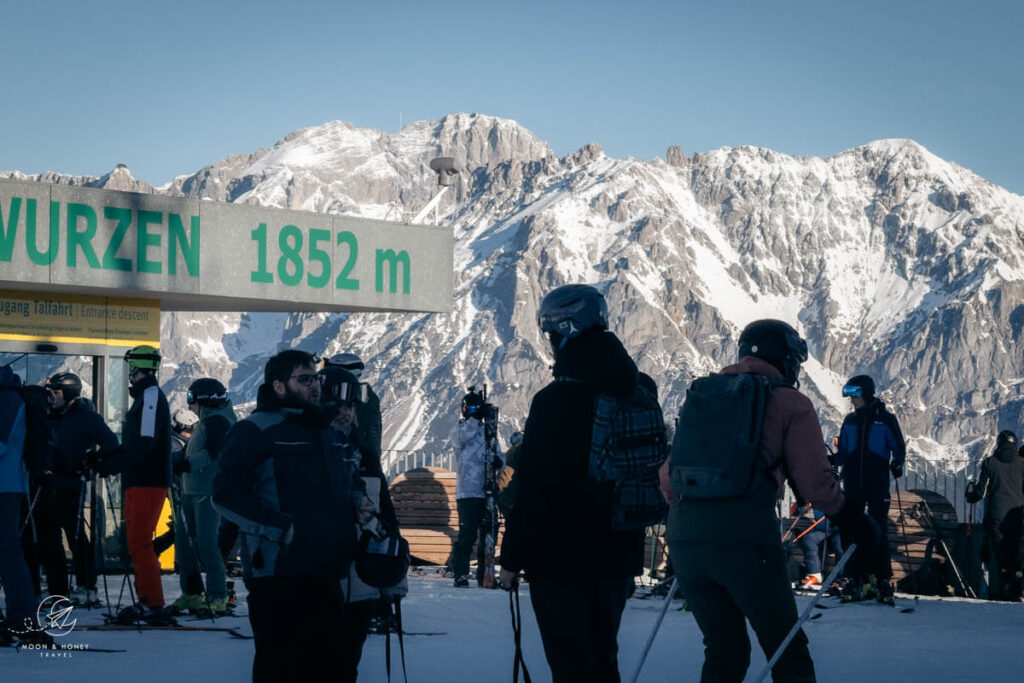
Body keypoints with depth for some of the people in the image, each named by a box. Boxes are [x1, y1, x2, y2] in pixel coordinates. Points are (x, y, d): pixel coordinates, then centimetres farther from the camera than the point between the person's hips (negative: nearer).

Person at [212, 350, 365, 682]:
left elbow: (345, 489, 35)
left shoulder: (323, 432, 20)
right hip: (278, 572, -7)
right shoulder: (255, 431, -4)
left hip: (327, 576, 8)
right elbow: (226, 493, -14)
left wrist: (356, 507, 12)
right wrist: (282, 527, -19)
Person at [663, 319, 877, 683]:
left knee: (724, 652, 18)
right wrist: (851, 518, 13)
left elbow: (668, 478, 18)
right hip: (745, 540, -5)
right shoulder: (791, 403, 6)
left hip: (684, 538, 5)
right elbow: (815, 482, -2)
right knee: (787, 651, 8)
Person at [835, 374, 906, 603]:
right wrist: (830, 460, 0)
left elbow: (899, 449, 2)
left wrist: (897, 464, -14)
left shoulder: (886, 420, 1)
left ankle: (883, 581, -4)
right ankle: (855, 580, 3)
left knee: (878, 530, -6)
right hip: (853, 484, 4)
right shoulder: (850, 421, 13)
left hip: (878, 483, -4)